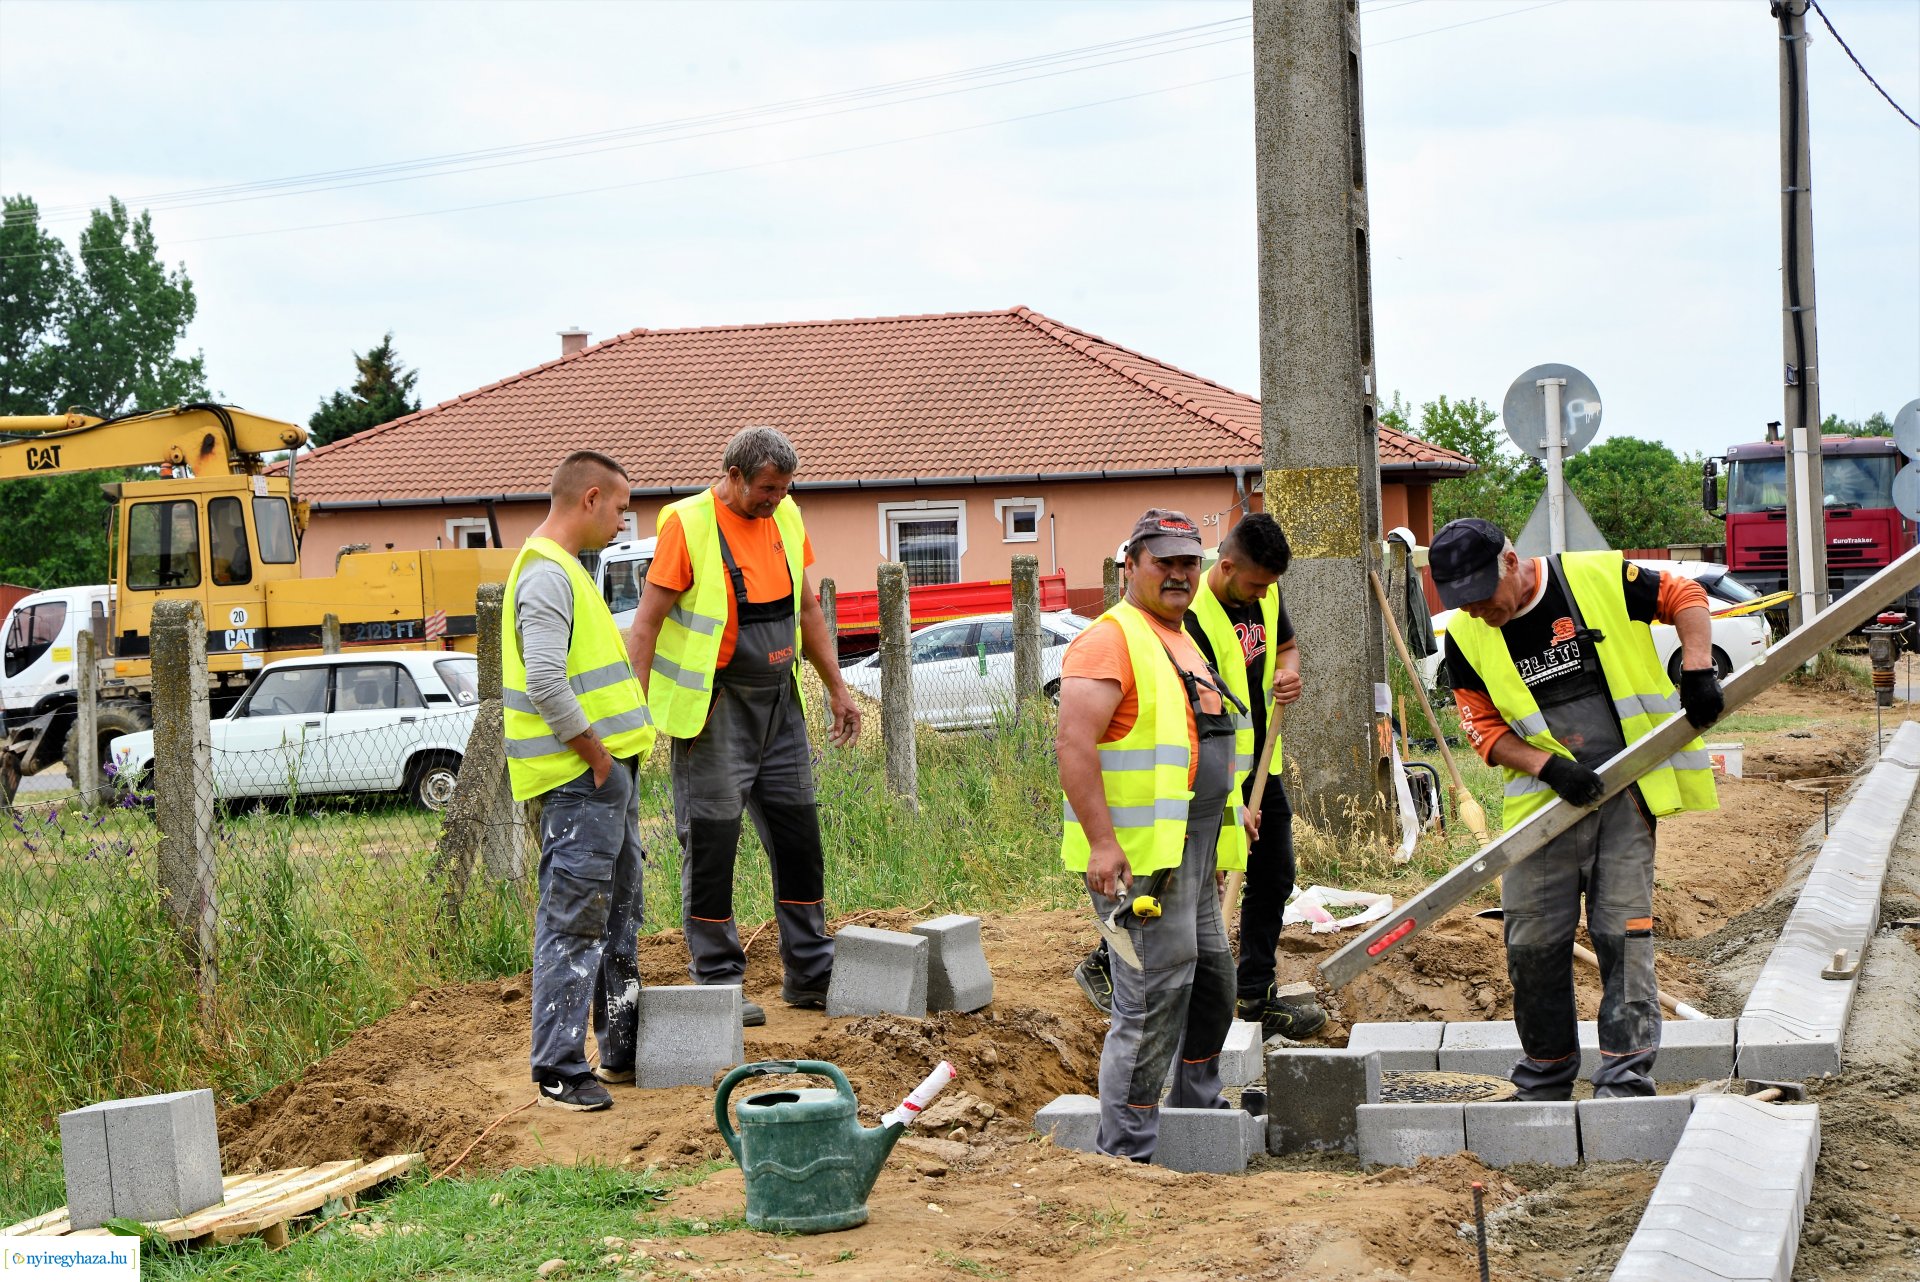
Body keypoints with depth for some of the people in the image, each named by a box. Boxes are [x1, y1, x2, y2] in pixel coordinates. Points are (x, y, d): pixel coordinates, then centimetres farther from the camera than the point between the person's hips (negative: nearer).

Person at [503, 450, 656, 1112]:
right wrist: (597, 755, -18)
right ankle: (559, 1072, -4)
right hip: (581, 782, -11)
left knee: (619, 916, 18)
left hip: (607, 773, 11)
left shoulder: (563, 569, 18)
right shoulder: (546, 575, -17)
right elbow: (545, 684, -27)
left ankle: (624, 1050, 28)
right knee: (572, 925, -7)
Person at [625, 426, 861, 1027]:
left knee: (798, 836, 9)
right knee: (710, 843, -3)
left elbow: (806, 608, 19)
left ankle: (810, 974, 18)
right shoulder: (689, 526, -13)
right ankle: (718, 983, 5)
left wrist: (836, 687, 18)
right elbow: (647, 623, -13)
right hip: (713, 707, -7)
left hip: (778, 703, 7)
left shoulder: (786, 519, 7)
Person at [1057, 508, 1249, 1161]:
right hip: (1139, 857, -10)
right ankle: (1125, 1153, -4)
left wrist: (1215, 848, 27)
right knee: (1153, 998, -10)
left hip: (1193, 854, 10)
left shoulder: (1182, 643, 20)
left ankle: (1199, 1108, 34)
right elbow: (1073, 744, -22)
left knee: (1211, 982, 18)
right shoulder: (1111, 641, -12)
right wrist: (1102, 843, -27)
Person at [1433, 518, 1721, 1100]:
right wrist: (1547, 765, -13)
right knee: (1533, 942, 1)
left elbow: (1685, 597, 5)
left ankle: (1626, 1078, -4)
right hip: (1544, 799, 2)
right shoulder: (1466, 637, -1)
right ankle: (1545, 1085, 17)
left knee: (1623, 932, -7)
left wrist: (1697, 670, -10)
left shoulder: (1601, 578, -8)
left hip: (1626, 789, -2)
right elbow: (1484, 729, 3)